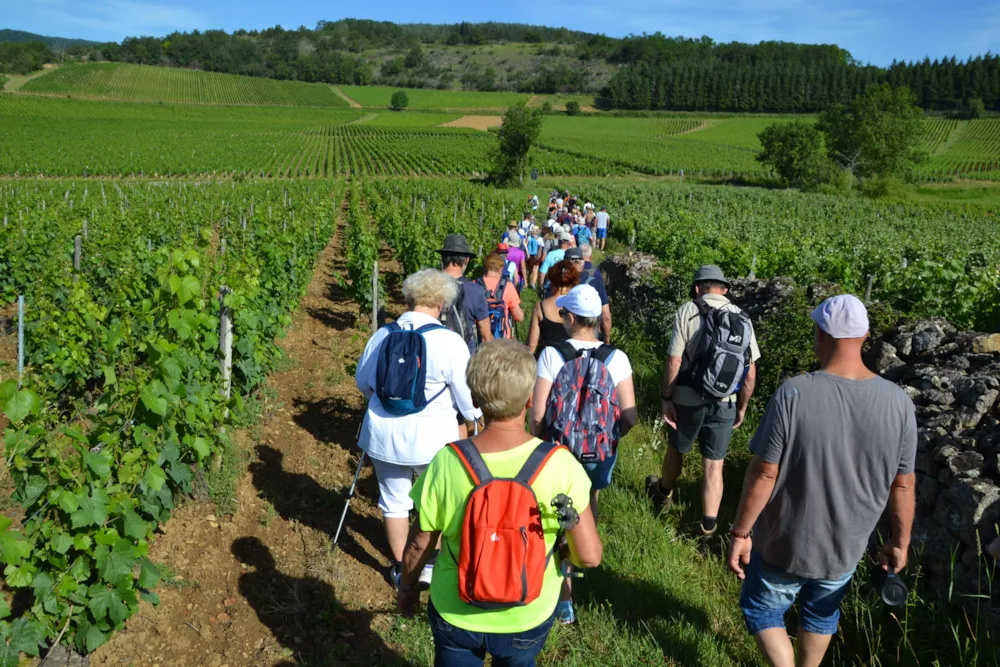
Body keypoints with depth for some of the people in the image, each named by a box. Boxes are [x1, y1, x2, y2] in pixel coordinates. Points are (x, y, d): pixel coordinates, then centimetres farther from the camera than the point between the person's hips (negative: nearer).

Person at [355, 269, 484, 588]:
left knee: (394, 499, 18)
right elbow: (467, 394, -11)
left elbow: (362, 381, 11)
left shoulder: (383, 335, -3)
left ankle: (400, 567, 30)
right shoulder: (448, 341, -16)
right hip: (432, 436, -3)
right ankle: (430, 566, 30)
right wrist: (473, 416, 11)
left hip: (384, 434, 3)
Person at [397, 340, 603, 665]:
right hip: (527, 616, 1)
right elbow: (589, 555, -19)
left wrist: (407, 588, 9)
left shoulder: (447, 463, -24)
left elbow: (419, 545, -10)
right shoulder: (558, 463, -25)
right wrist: (563, 553, 4)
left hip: (456, 613, 0)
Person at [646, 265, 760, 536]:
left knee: (676, 450, 22)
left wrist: (666, 398, -7)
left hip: (687, 400, -1)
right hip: (725, 403, 1)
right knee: (714, 465, 10)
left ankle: (664, 493, 46)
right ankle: (709, 526, 16)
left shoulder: (687, 312, -11)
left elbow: (673, 362, -16)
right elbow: (750, 373, -2)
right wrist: (742, 406, 9)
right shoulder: (742, 318, -2)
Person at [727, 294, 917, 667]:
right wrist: (899, 541, 11)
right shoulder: (898, 403, -13)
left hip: (784, 543, -4)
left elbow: (763, 474, -20)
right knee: (821, 614, 29)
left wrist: (740, 532, -8)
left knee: (761, 611, 21)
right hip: (847, 546, 4)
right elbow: (903, 485, -4)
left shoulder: (793, 394, -24)